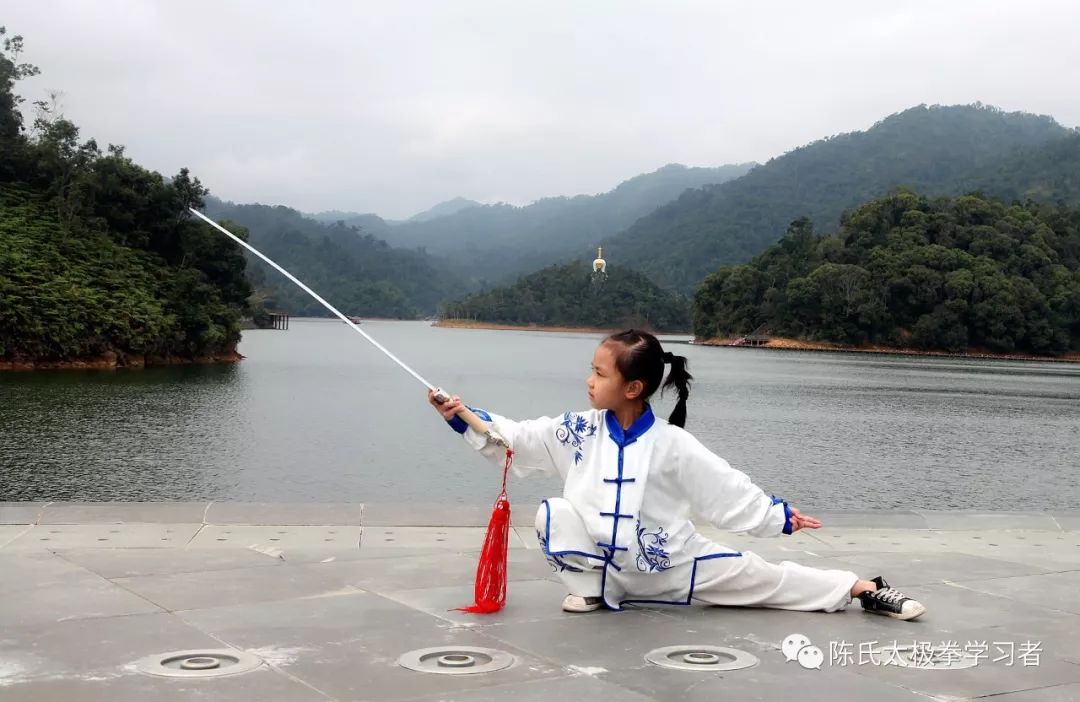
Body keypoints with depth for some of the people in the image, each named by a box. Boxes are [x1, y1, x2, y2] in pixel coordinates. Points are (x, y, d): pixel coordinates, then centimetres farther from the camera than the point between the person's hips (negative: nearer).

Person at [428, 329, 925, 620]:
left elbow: (726, 487, -9)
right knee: (555, 515, -25)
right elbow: (513, 438, -5)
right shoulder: (578, 431, -10)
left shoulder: (671, 445, -18)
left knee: (760, 578, -3)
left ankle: (863, 589, 11)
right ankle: (592, 588, -3)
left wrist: (778, 516, -6)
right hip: (605, 560, 2)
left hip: (671, 564, -1)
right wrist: (463, 417, -14)